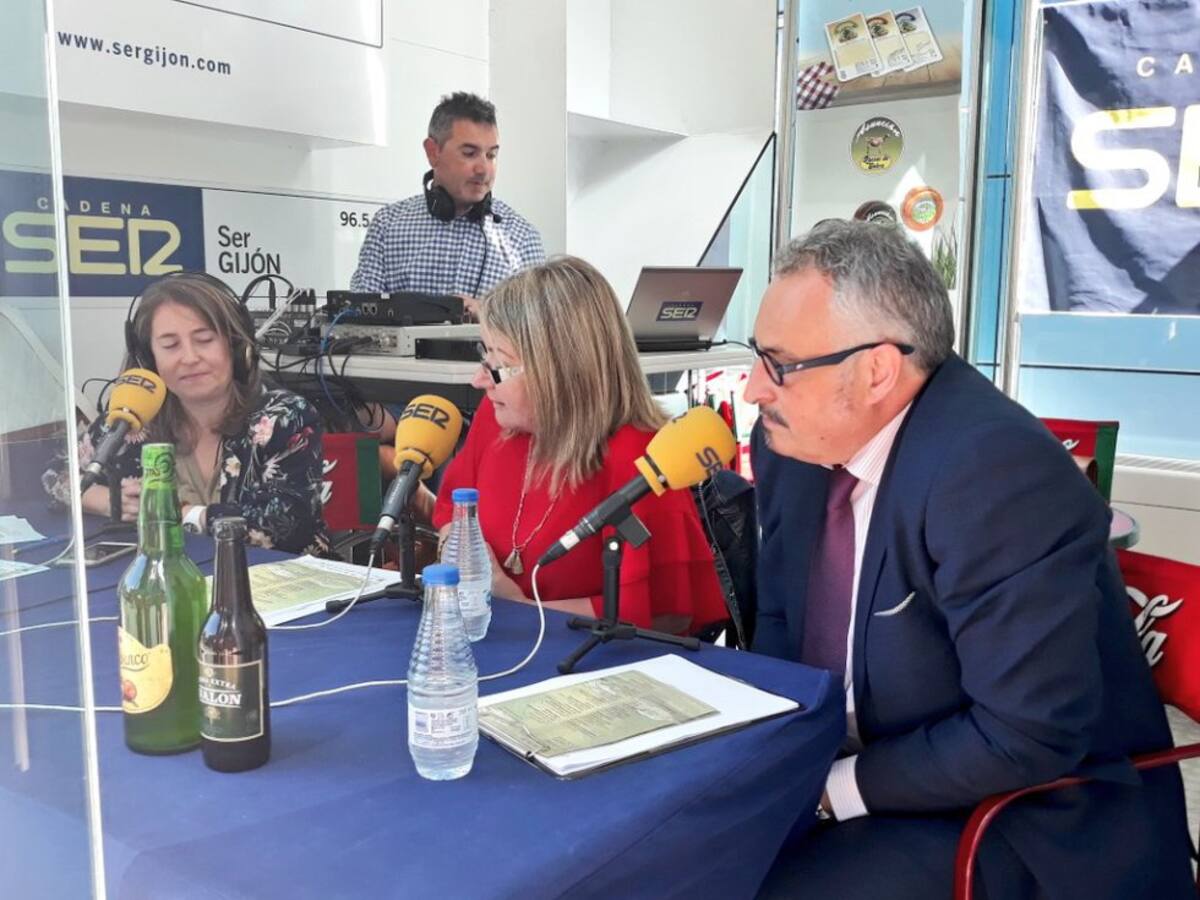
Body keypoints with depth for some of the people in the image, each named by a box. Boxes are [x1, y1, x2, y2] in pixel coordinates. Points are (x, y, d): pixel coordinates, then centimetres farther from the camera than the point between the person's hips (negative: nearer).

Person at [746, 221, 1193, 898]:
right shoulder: (795, 443, -2)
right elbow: (780, 620, 9)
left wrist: (833, 785, -18)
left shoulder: (999, 470, -26)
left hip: (1032, 819, -6)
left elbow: (1029, 737, -25)